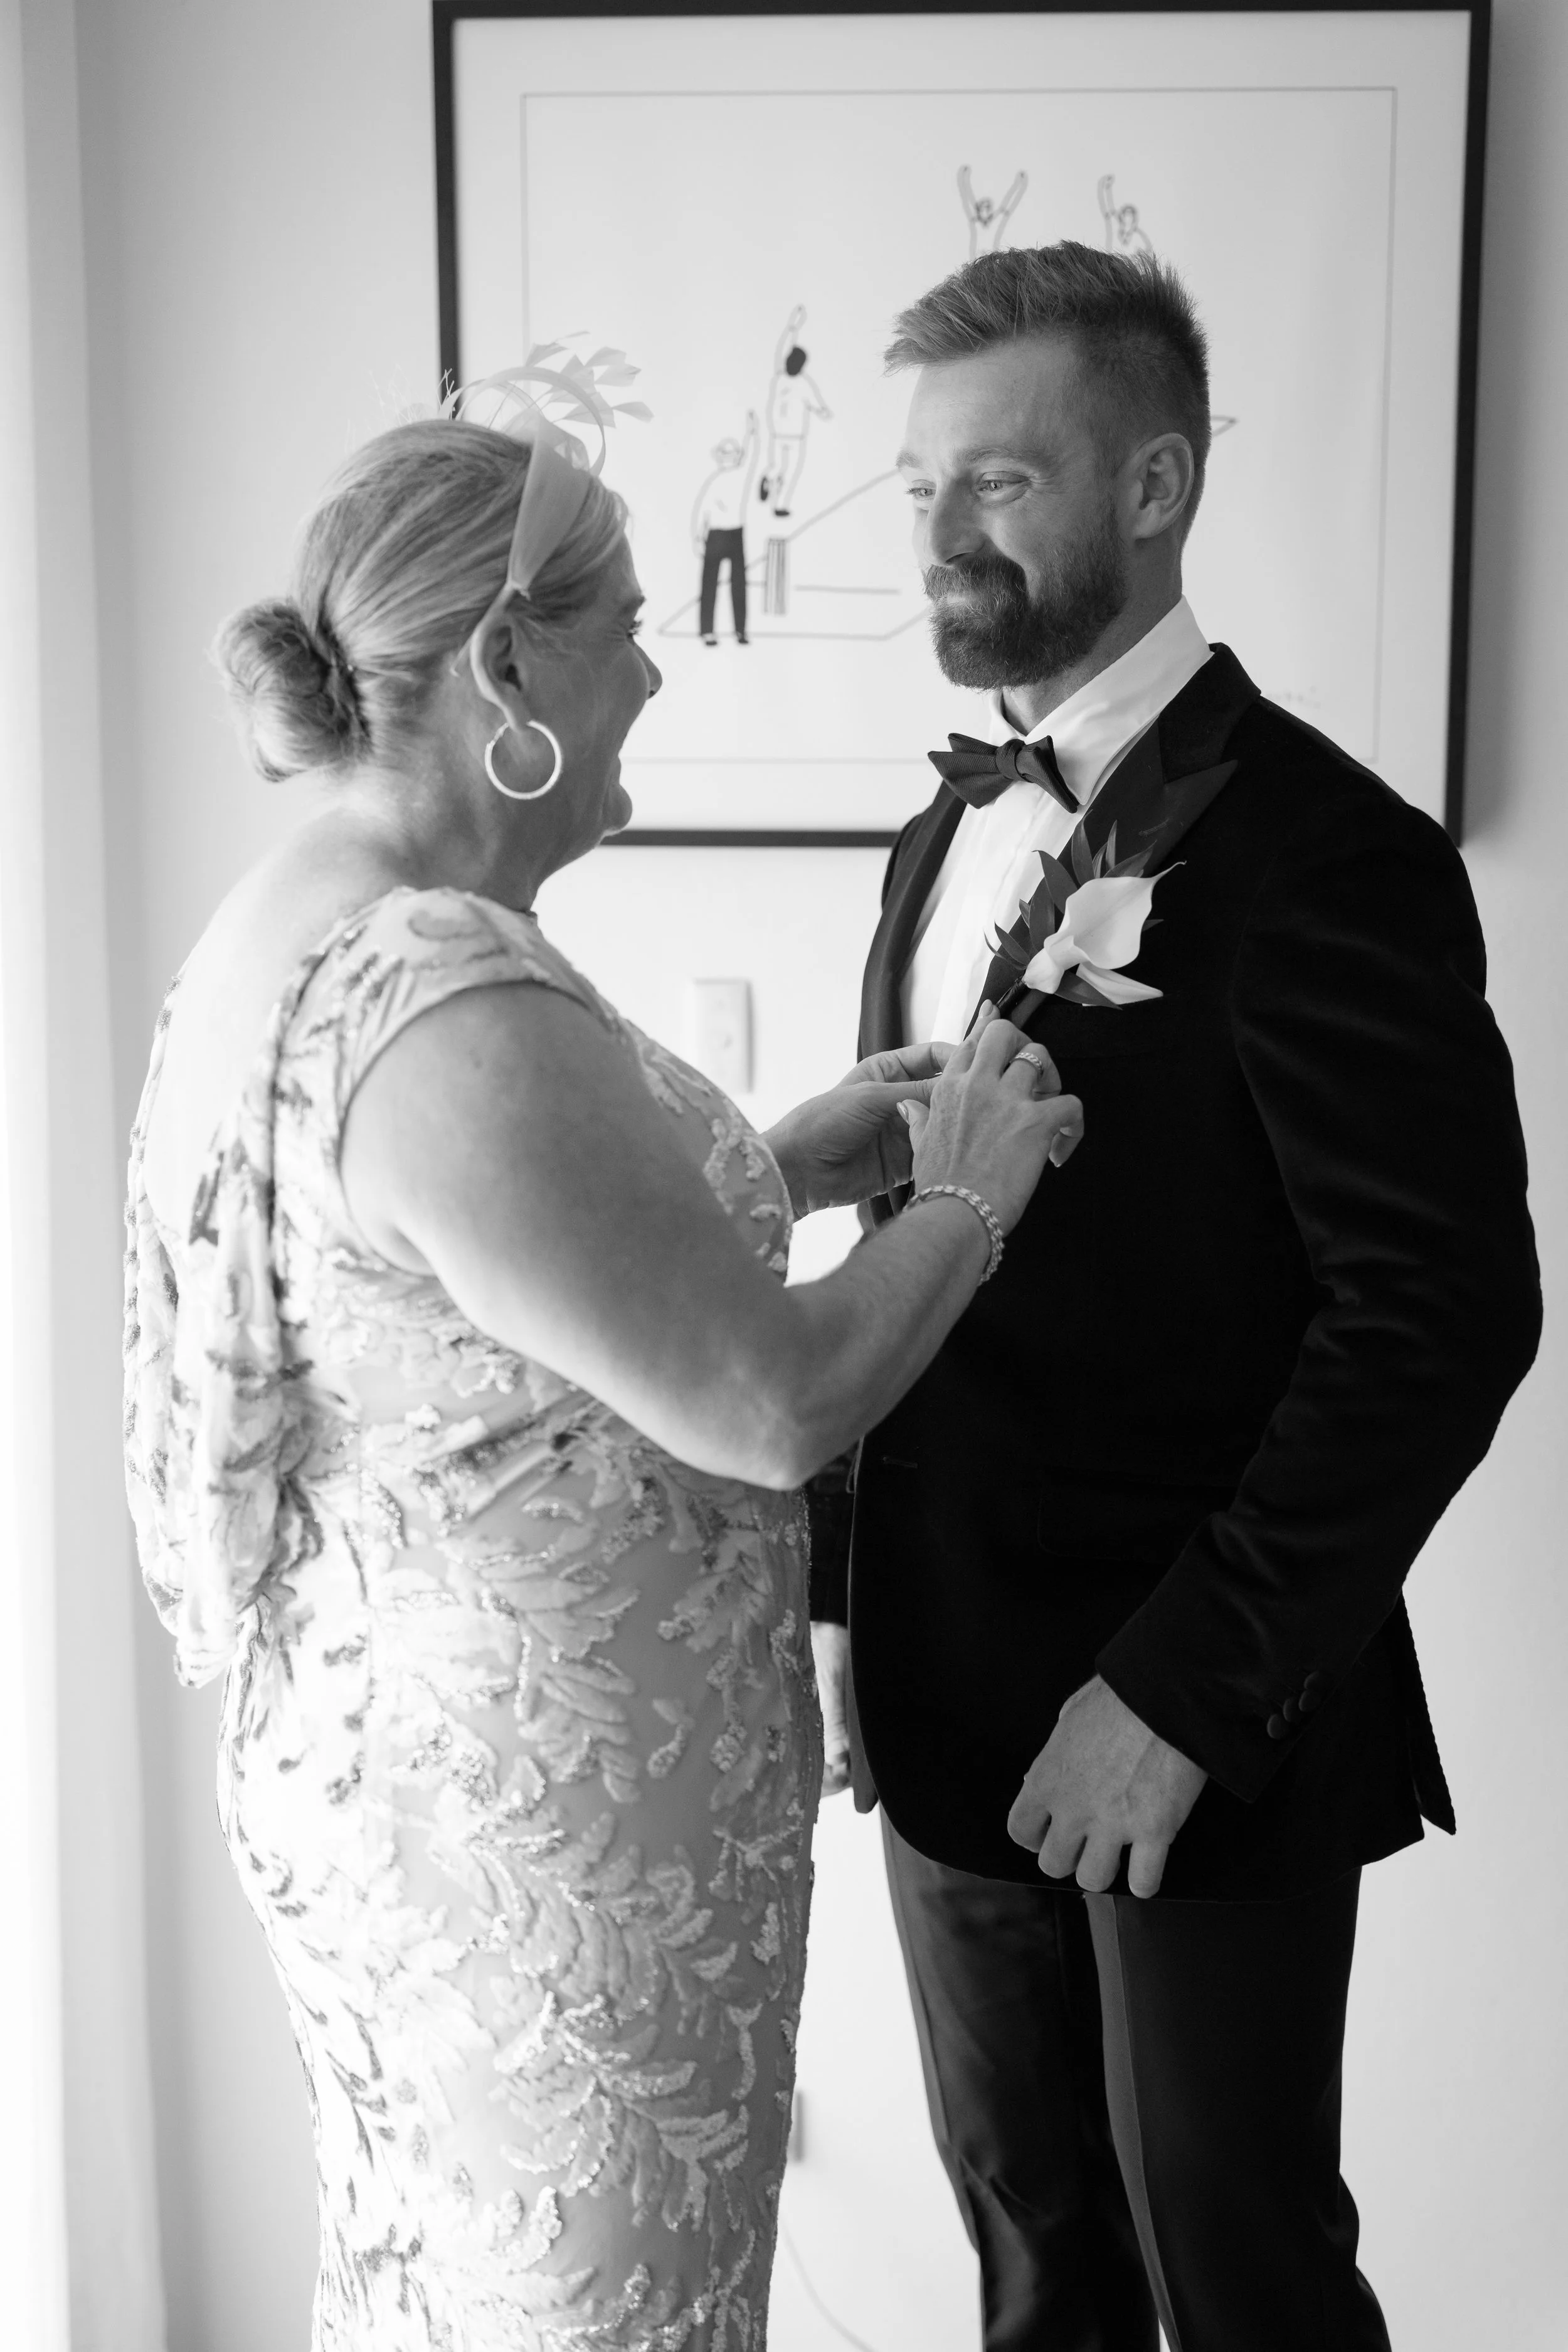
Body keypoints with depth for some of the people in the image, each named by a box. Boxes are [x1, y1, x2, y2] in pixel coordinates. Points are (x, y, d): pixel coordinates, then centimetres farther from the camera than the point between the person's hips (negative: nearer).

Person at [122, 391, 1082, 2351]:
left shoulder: (289, 927, 3)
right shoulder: (453, 1015, -29)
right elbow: (770, 1405, -25)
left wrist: (782, 1165, 7)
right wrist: (968, 1191, -9)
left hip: (369, 1746, 9)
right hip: (544, 1813, -9)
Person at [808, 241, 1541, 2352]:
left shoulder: (1312, 851, -15)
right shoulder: (954, 833, 10)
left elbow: (1445, 1313, -19)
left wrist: (1183, 1694, -19)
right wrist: (848, 1597, 7)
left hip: (1202, 1739, -6)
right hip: (950, 1713, 7)